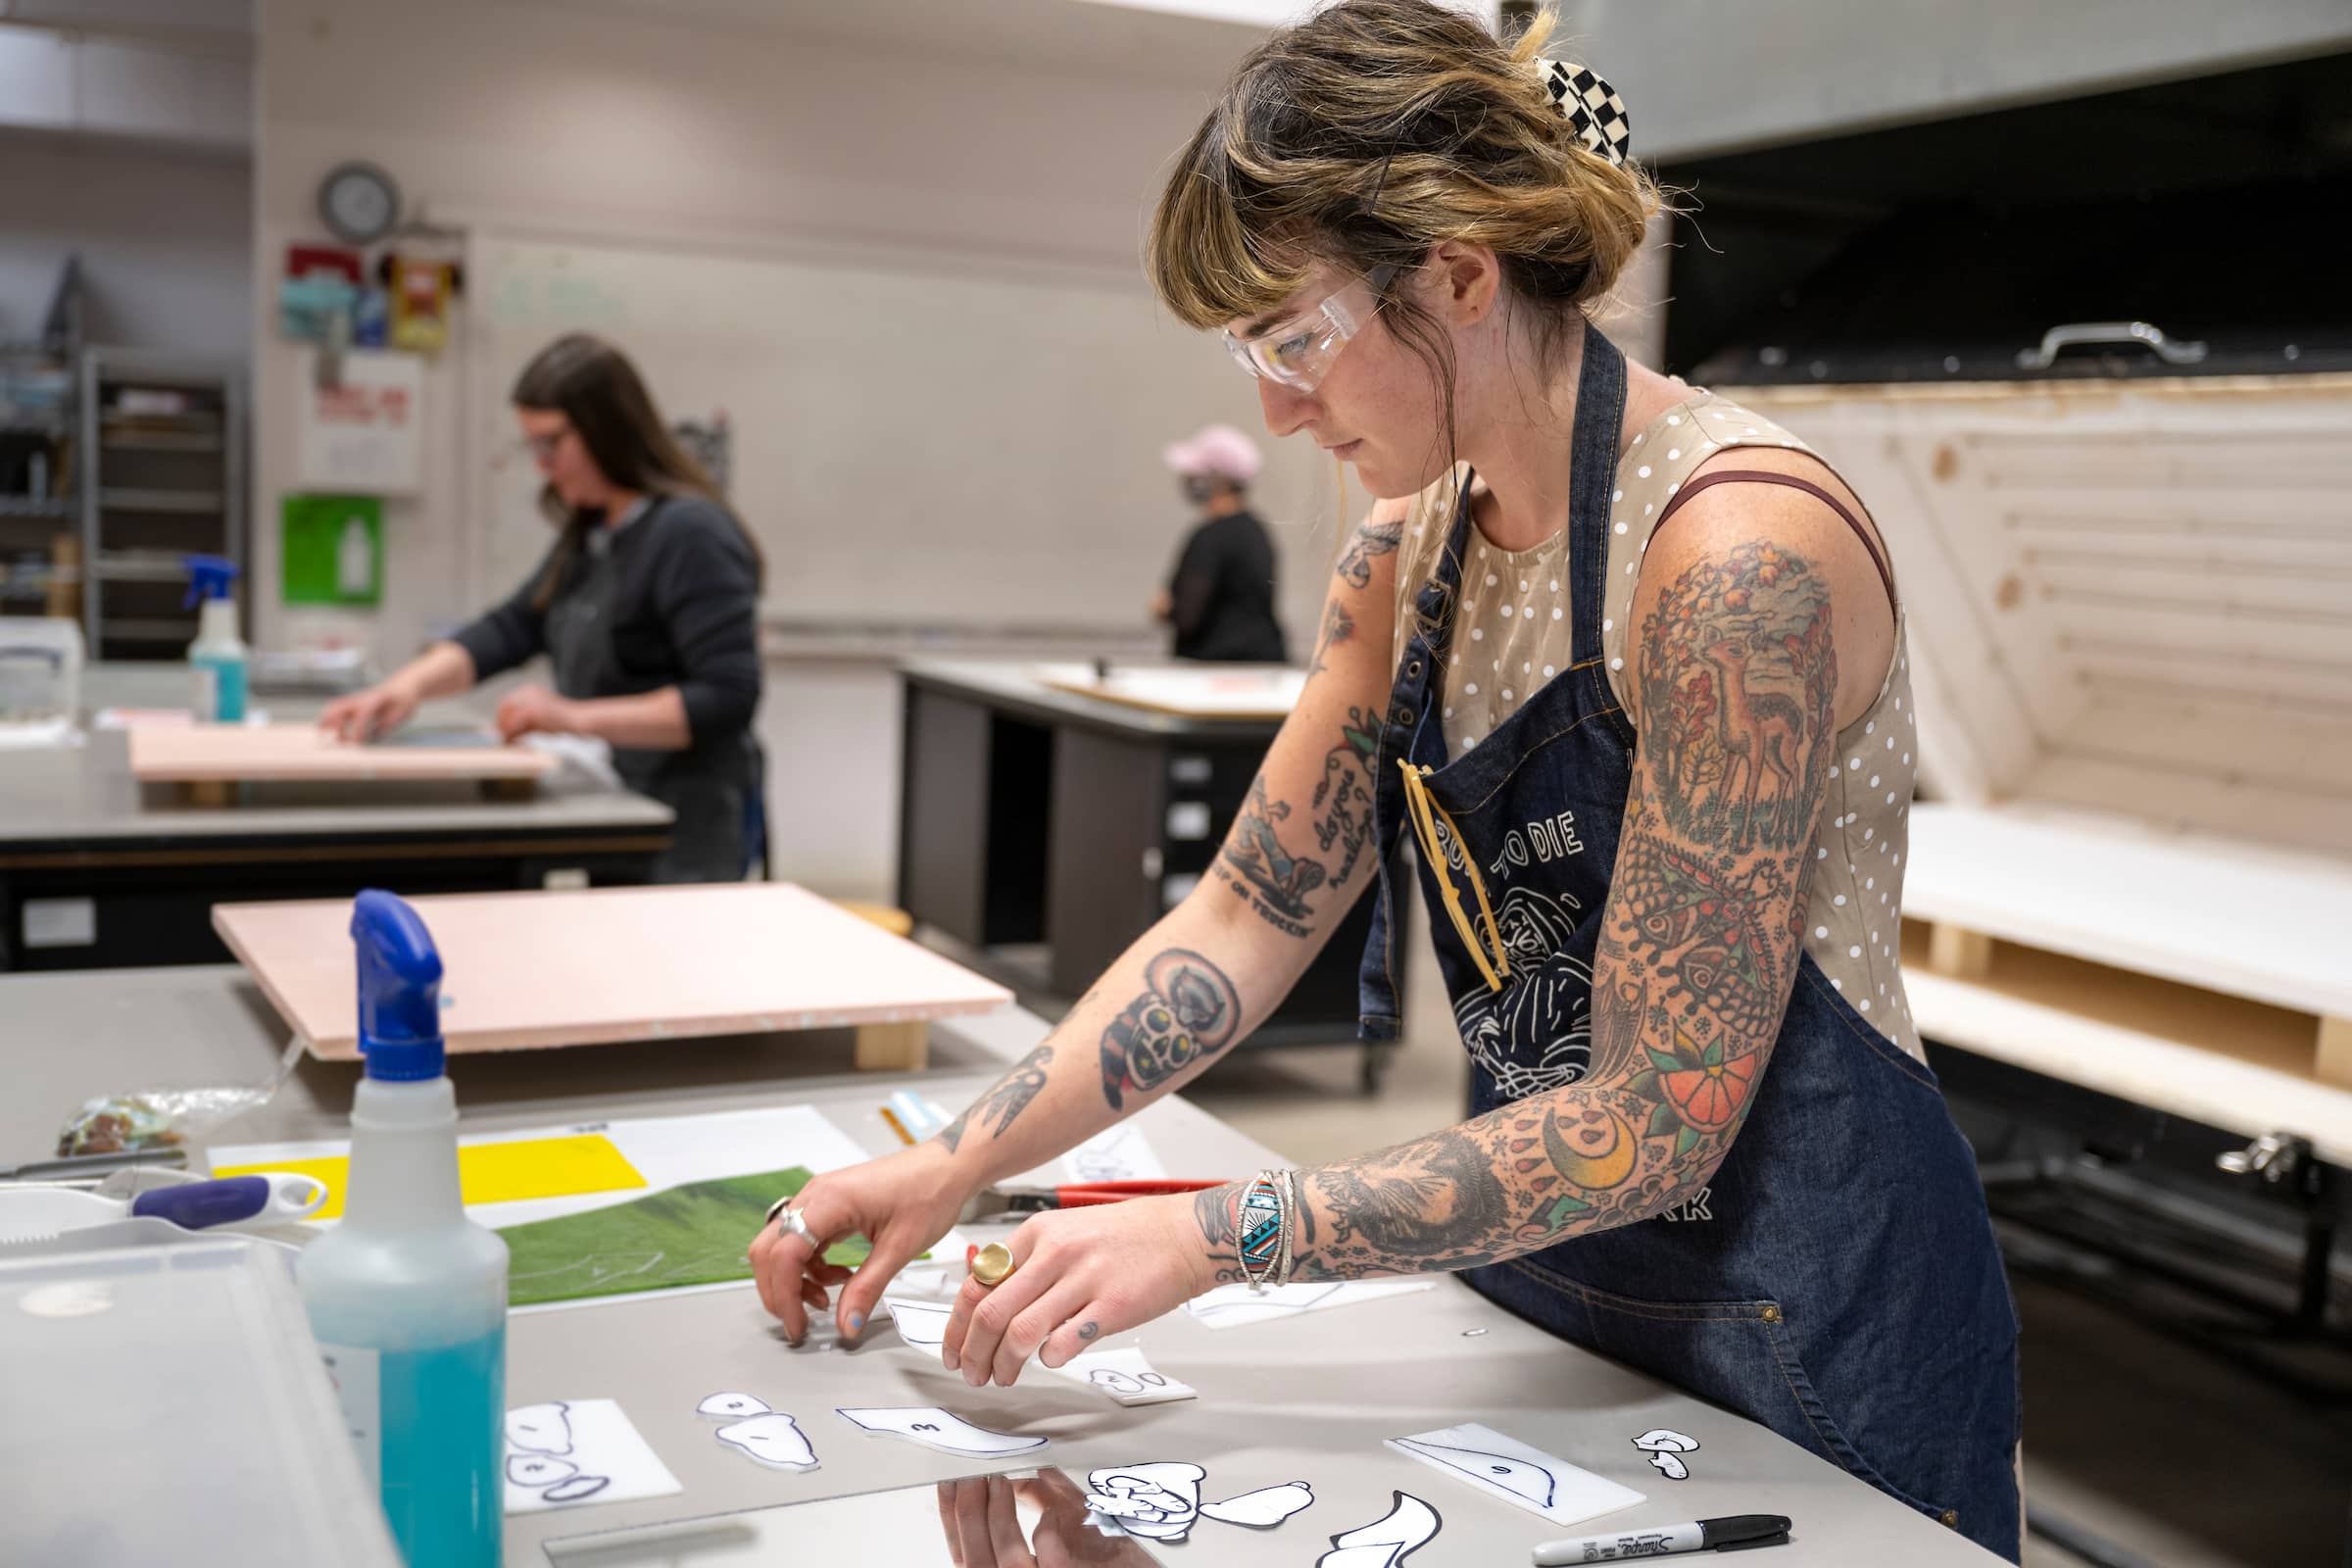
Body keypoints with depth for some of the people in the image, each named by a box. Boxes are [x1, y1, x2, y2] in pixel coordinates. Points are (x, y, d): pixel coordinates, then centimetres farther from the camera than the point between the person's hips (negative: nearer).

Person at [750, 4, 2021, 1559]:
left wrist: (1216, 1234, -26)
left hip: (1804, 1328, -7)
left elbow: (1653, 1122, -25)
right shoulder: (1412, 549, -1)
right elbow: (1247, 921, 2)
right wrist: (957, 1165, -6)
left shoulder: (1735, 551, -26)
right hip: (1534, 1278, 7)